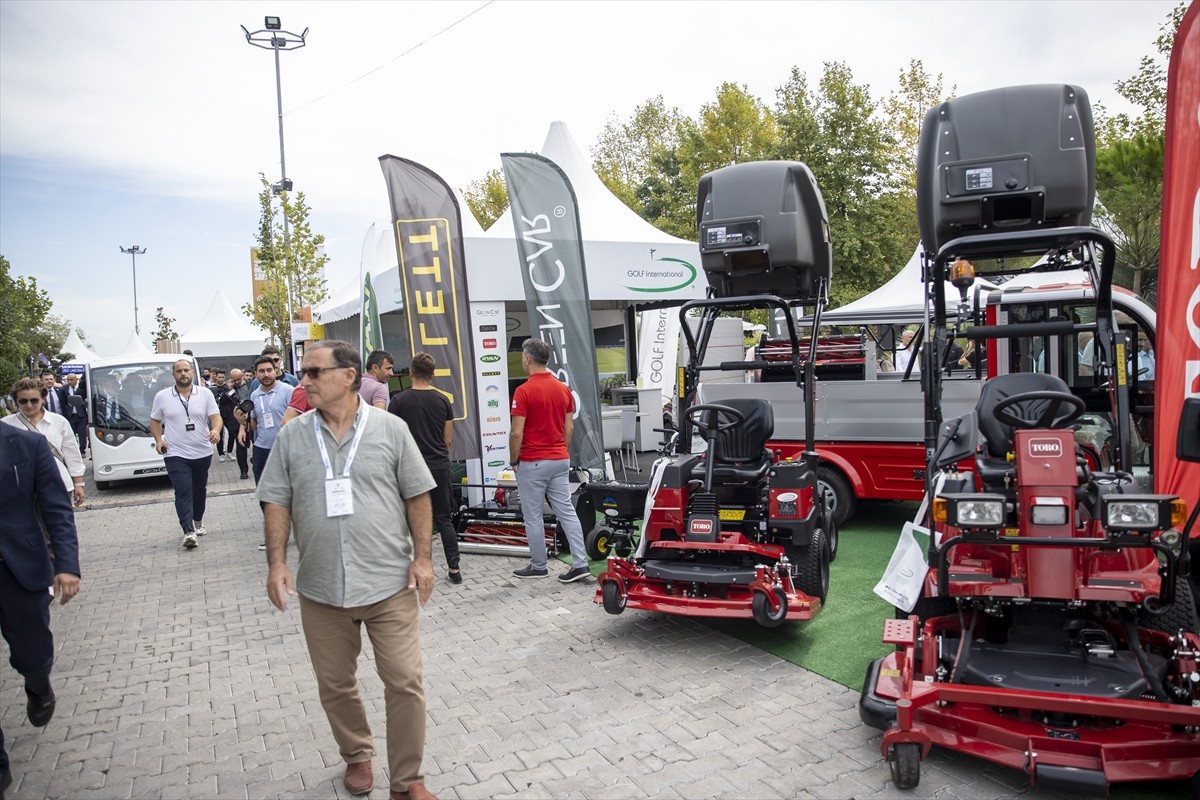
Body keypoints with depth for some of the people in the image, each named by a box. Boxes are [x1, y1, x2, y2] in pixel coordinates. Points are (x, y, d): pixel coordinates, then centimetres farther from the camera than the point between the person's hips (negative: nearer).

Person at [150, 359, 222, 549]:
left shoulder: (205, 394, 0)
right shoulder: (162, 396, 2)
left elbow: (215, 416, -6)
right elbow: (155, 421, 10)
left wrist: (216, 430, -27)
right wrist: (158, 440, -6)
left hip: (202, 453, 2)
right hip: (175, 454, -2)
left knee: (200, 490, 16)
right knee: (183, 491, -11)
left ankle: (198, 521, 36)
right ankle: (188, 532, -15)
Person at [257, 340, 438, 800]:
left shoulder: (390, 429, -3)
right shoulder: (292, 437, 3)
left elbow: (417, 497, 0)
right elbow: (276, 503, 6)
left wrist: (422, 558, -5)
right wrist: (277, 563, -4)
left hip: (390, 584, -2)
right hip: (320, 589, 3)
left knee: (405, 682, 1)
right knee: (335, 685, 15)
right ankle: (356, 755, 40)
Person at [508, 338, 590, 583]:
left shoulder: (524, 391, -15)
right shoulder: (564, 389, 5)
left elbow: (516, 433, -17)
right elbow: (569, 428, 9)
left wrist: (514, 460, -4)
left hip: (532, 463, -6)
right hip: (560, 461, 6)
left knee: (533, 517, 7)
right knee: (567, 512, 7)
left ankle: (538, 566, 17)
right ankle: (580, 563, 5)